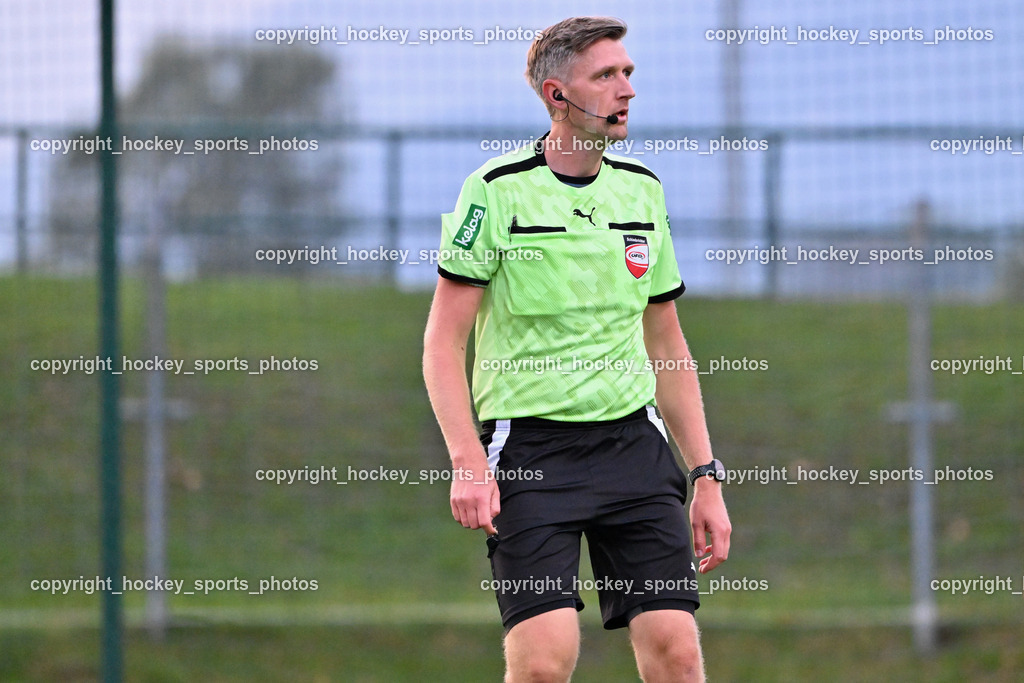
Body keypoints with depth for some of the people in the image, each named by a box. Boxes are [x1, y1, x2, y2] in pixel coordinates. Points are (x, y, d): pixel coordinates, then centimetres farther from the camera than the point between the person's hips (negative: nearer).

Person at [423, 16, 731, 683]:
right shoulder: (498, 190, -4)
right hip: (529, 446, -4)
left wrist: (706, 478, 12)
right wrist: (467, 463, -16)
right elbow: (443, 341, -4)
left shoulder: (643, 190, 11)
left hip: (634, 440, 4)